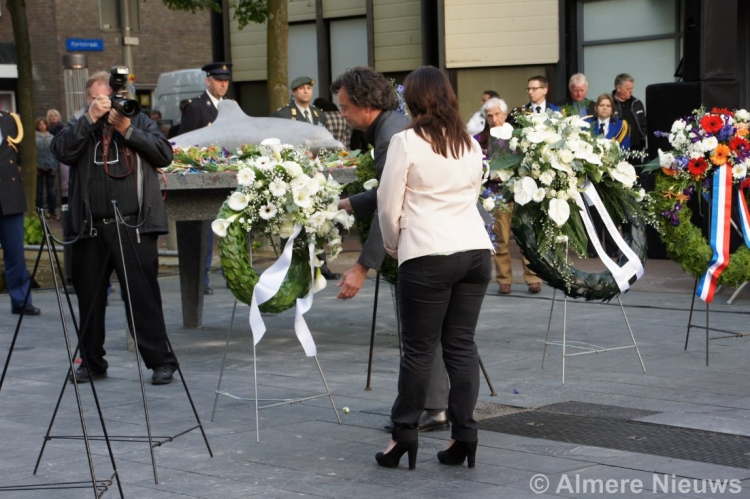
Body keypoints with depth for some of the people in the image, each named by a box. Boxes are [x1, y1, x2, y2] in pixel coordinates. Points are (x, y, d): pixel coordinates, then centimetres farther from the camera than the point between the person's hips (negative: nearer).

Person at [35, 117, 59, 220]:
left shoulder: (52, 137, 8)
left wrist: (55, 167, -1)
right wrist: (34, 167, -10)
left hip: (50, 168, 1)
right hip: (38, 168, -1)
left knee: (52, 191, 0)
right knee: (39, 191, 4)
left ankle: (52, 212, 8)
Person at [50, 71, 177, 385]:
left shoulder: (140, 122, 10)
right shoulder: (80, 127, 13)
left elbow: (164, 155, -3)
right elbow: (62, 151, -6)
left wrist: (127, 130, -9)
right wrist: (90, 118, -11)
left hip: (133, 227, -3)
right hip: (90, 228, 3)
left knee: (143, 297, -6)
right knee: (90, 297, 10)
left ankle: (160, 361, -2)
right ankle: (92, 362, 22)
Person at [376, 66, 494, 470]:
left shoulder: (406, 142, -5)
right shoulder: (471, 144, 13)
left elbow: (388, 205, -2)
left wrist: (392, 244, 17)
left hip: (428, 255, -5)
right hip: (476, 250, 5)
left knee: (419, 348, 2)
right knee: (462, 343, 8)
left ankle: (404, 434, 8)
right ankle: (463, 434, 8)